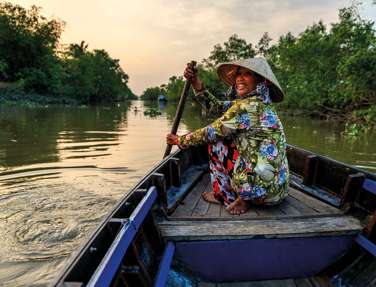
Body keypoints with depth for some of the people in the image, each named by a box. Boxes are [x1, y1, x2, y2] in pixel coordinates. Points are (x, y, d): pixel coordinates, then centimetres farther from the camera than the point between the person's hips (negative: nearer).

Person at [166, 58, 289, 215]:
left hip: (263, 189, -9)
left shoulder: (248, 106, -18)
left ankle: (228, 196, 11)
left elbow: (210, 132, -12)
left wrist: (180, 140, 2)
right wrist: (196, 82, 5)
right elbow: (216, 105, 12)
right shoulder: (256, 103, 9)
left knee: (216, 141, -1)